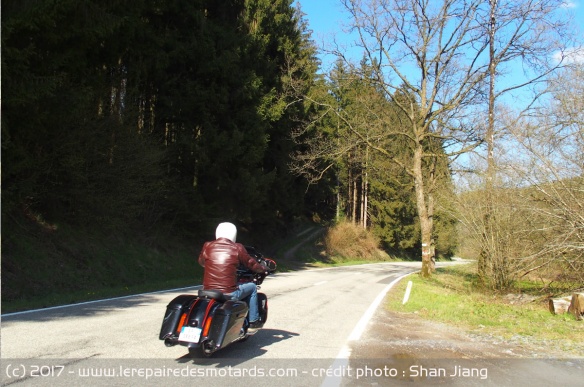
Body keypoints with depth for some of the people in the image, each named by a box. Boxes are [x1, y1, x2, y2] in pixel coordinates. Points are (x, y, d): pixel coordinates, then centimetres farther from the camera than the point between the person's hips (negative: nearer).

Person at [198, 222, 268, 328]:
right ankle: (253, 320, 26)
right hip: (229, 293, -4)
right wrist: (263, 269, 27)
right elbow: (251, 263, 7)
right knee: (252, 287, 22)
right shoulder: (237, 248, -5)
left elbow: (201, 261, 21)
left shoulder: (207, 246, 3)